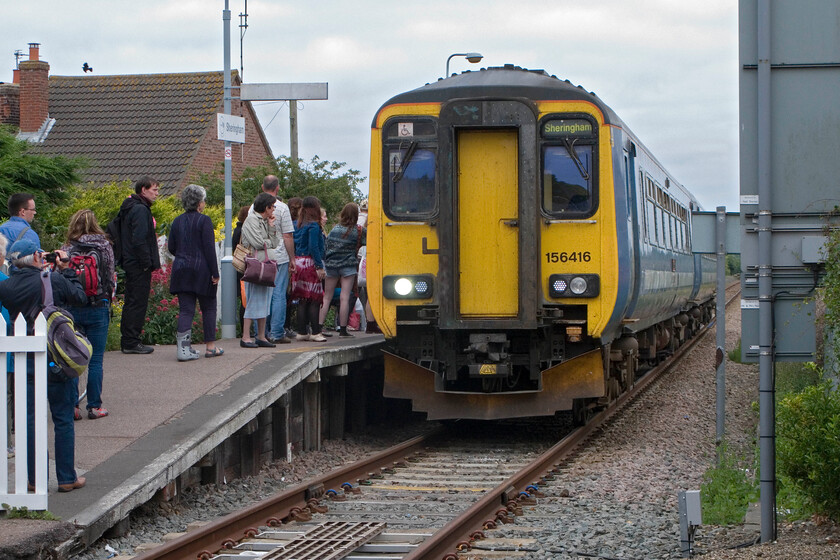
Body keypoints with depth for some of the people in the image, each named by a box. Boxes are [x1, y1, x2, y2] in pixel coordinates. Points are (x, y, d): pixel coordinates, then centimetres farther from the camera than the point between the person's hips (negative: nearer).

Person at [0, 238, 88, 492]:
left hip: (24, 361, 3)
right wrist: (66, 270, 8)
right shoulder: (54, 281, -15)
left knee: (30, 419, 11)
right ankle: (67, 478, 12)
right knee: (63, 420, 8)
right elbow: (80, 297, -1)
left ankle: (35, 478, 14)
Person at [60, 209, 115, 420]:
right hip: (98, 307, 0)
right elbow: (110, 278, -2)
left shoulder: (67, 249, -4)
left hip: (72, 307, 0)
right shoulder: (104, 247, -3)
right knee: (96, 359, 6)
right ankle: (94, 406, 7)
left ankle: (72, 405, 3)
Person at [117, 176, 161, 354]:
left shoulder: (130, 208, 17)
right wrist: (148, 263, -19)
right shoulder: (140, 210, -15)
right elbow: (140, 240, -22)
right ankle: (131, 342, -5)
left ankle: (127, 340, 19)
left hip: (130, 264, 11)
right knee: (138, 302, -7)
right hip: (139, 266, -11)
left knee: (132, 302, 14)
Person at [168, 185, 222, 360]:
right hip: (202, 270, -4)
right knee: (208, 308, 10)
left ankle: (183, 348, -9)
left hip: (181, 270, 4)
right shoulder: (204, 221, -10)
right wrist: (215, 273, -10)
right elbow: (209, 248, -13)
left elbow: (171, 248, 10)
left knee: (185, 309, 3)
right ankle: (210, 346, 14)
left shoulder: (177, 221, 6)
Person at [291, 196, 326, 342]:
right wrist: (320, 267, -15)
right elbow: (313, 247, -16)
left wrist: (294, 262, 16)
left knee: (302, 299, 10)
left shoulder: (298, 225, 12)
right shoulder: (313, 226, -10)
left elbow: (293, 244, 13)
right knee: (314, 299, -5)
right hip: (310, 264, -7)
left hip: (298, 263, 8)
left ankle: (301, 332, 12)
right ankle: (315, 332, -6)